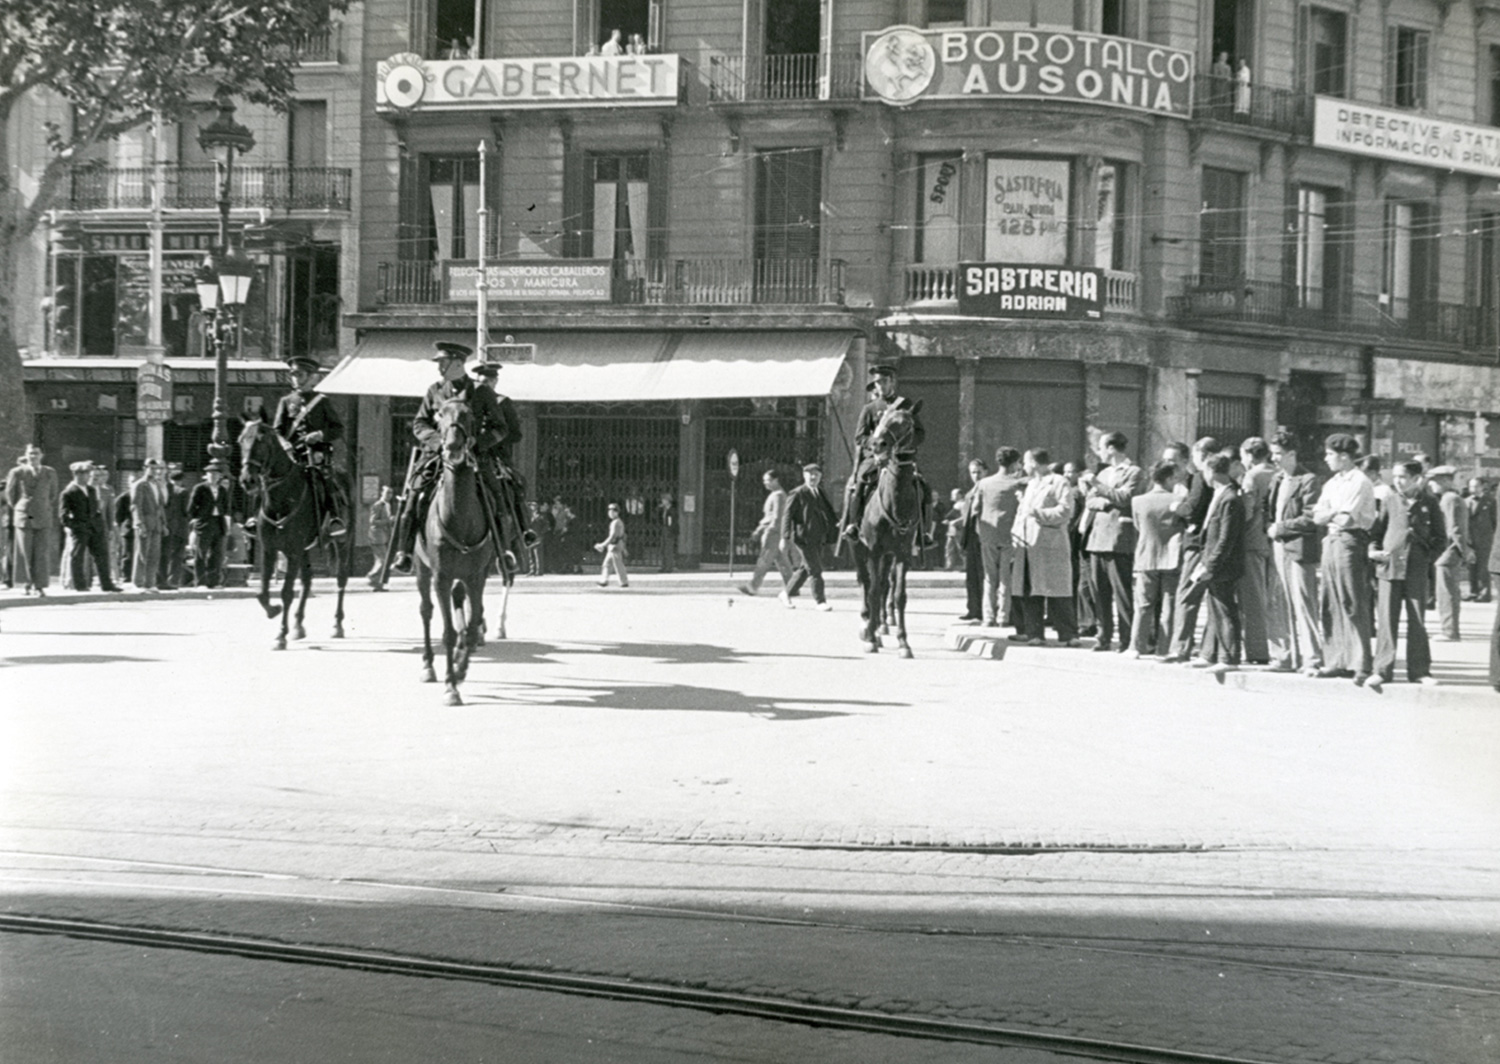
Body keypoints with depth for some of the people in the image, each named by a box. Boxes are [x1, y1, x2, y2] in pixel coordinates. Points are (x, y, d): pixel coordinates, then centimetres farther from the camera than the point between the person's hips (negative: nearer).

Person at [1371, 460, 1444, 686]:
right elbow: (1376, 530, 12)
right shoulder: (1391, 501, 6)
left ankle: (1419, 670, 10)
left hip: (1416, 570, -1)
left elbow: (1440, 537, 9)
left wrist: (1429, 556, -4)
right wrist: (1374, 550, -4)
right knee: (1387, 620, -1)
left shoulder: (1429, 503, 3)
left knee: (1417, 621, 4)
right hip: (1389, 566, 1)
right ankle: (1383, 670, 3)